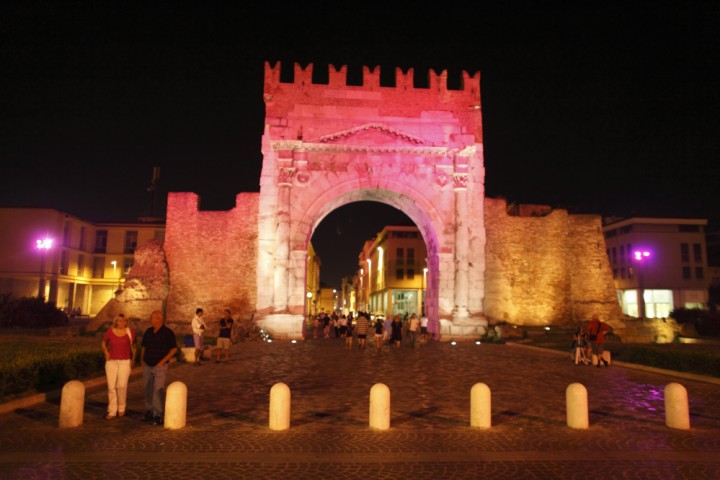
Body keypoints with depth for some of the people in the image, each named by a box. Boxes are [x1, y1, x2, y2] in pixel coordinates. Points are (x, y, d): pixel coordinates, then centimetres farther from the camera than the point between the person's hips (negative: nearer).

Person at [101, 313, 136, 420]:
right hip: (111, 362, 1)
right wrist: (106, 352, 2)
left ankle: (121, 409, 12)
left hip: (125, 362, -1)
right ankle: (112, 411, 7)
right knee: (111, 386, -1)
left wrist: (133, 360, 4)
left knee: (122, 386, -9)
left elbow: (133, 346, 8)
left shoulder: (130, 332, -2)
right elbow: (103, 343, 18)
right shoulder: (110, 332, -1)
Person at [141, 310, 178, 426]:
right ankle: (149, 412, 25)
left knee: (158, 390, -10)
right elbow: (144, 347, 18)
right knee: (148, 390, 11)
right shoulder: (148, 331, 7)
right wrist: (142, 360, 6)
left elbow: (174, 349, -6)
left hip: (160, 366, -5)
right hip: (147, 366, 5)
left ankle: (158, 415, -7)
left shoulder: (168, 332, -8)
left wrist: (163, 361, -12)